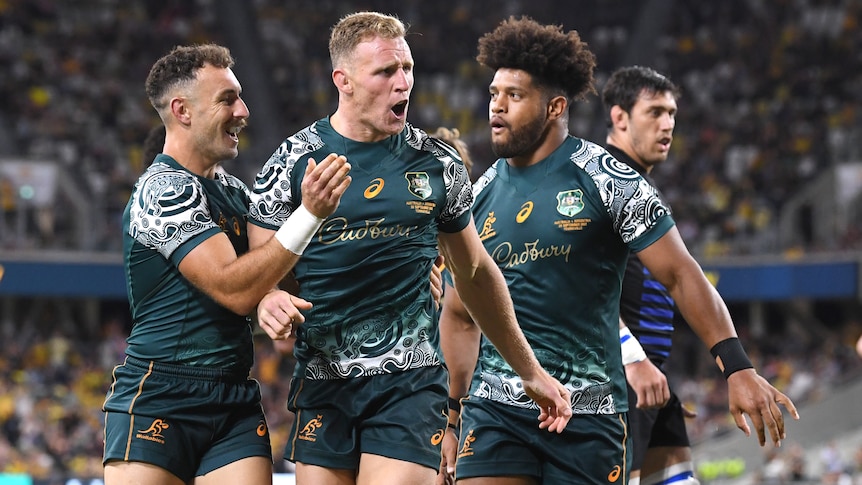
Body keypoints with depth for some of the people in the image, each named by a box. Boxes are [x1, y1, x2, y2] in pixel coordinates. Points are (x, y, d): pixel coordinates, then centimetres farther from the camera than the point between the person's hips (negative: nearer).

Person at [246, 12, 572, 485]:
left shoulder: (437, 165, 6)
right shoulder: (293, 161, 1)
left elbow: (475, 274, 17)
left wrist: (531, 373, 20)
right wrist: (268, 302, -22)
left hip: (409, 386, 0)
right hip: (322, 386, 1)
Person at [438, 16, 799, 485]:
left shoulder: (606, 178, -4)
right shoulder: (479, 195, 9)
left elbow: (681, 275, -5)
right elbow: (458, 313, 18)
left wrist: (738, 369, -12)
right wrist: (454, 413, 13)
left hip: (589, 415, -3)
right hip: (494, 410, 3)